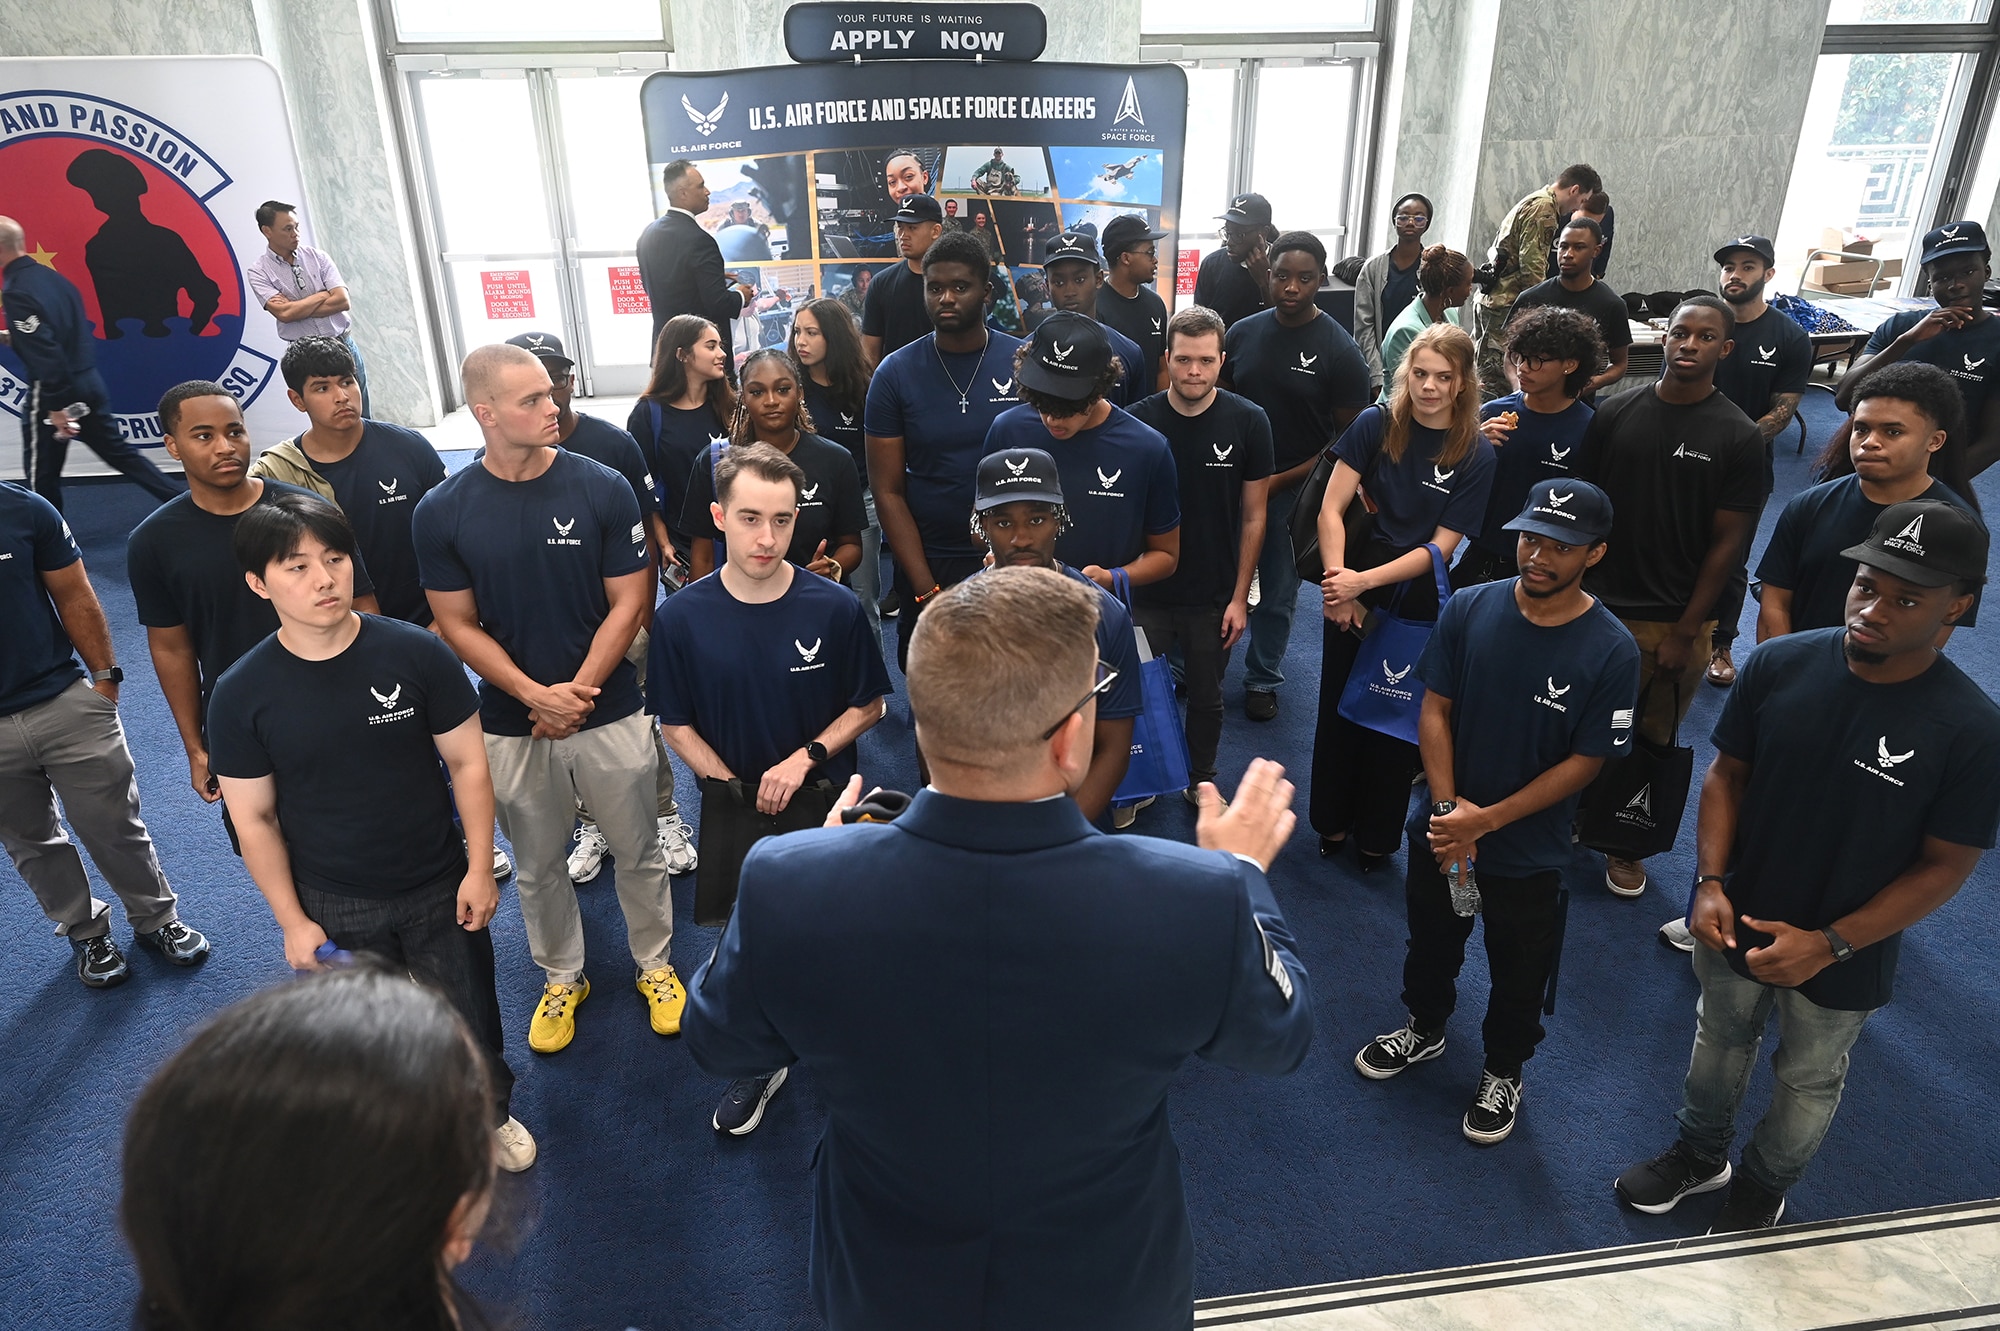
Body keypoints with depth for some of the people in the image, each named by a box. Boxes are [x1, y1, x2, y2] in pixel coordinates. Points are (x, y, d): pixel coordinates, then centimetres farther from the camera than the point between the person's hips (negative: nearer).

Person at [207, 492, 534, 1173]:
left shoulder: (417, 653, -16)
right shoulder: (242, 694, -13)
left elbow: (467, 762, -8)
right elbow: (255, 819, -4)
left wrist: (480, 869, -8)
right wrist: (292, 923, -3)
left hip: (440, 887, 0)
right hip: (334, 907, 0)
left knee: (469, 1018, 16)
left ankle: (492, 1114, 45)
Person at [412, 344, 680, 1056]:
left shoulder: (603, 488, -10)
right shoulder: (442, 511, -7)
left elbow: (629, 602, -7)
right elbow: (458, 625, -3)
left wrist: (576, 693, -13)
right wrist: (537, 695, -15)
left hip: (609, 711, -1)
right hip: (511, 722, 1)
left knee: (638, 851, 13)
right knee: (538, 865, 17)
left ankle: (655, 965, 35)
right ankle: (562, 978, 39)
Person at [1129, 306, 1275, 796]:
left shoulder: (1248, 421, -8)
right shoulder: (1139, 420, -9)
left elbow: (1253, 517, -3)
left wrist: (1239, 597, -4)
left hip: (1214, 595, 0)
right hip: (1146, 592, 0)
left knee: (1207, 697, 16)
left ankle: (1202, 780, 40)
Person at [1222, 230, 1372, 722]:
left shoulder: (1340, 350, -11)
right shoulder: (1243, 333, 0)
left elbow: (1350, 436, -10)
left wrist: (1281, 480, -15)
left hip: (1295, 490, -3)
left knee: (1277, 590, 11)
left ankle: (1262, 678, 30)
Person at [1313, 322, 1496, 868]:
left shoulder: (1477, 455, -9)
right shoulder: (1376, 425, -7)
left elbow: (1441, 546, -13)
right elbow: (1331, 509, -10)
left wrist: (1364, 580, -23)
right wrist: (1339, 584, -20)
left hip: (1418, 604, -1)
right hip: (1352, 591, 1)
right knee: (1339, 706, 13)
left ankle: (1376, 836, 31)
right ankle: (1332, 821, 34)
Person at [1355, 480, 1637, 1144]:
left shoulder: (1611, 652, -20)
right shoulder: (1469, 609, -13)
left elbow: (1586, 761, -16)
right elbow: (1435, 708, -7)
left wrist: (1486, 820, -19)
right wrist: (1447, 807, -16)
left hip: (1529, 852, -2)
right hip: (1441, 830, 3)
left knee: (1518, 972, 19)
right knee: (1431, 940, 25)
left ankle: (1503, 1071, 46)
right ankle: (1425, 1027, 54)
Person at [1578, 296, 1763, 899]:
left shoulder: (1738, 437, -6)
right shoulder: (1615, 413, 0)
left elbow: (1727, 543, -5)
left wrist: (1686, 633, -8)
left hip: (1677, 620, -1)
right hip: (1600, 606, 2)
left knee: (1653, 739, 11)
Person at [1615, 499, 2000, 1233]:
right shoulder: (1779, 664, -18)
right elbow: (1727, 774, -6)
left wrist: (1831, 943, -21)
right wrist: (1710, 881, -16)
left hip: (1844, 957, -2)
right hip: (1737, 923, 2)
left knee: (1807, 1080, 24)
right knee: (1720, 1040, 26)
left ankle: (1764, 1187, 51)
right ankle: (1700, 1153, 53)